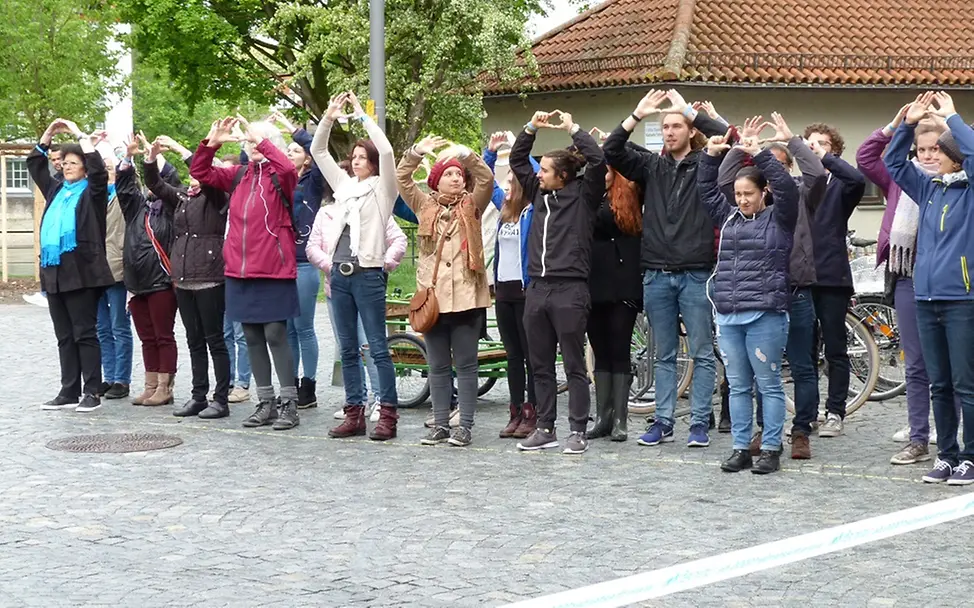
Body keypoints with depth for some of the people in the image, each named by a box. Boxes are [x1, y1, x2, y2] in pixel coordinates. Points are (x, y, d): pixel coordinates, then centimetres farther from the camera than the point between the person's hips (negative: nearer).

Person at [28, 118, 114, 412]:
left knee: (84, 334, -4)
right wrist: (49, 133, 15)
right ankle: (69, 392, 13)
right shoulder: (55, 190, 18)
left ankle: (91, 393, -1)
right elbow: (35, 164, 25)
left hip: (81, 272, -7)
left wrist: (80, 135, -9)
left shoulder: (92, 192, 1)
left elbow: (98, 169, -17)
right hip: (55, 272, 7)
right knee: (64, 337, 9)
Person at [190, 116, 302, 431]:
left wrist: (261, 140, -22)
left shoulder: (279, 177, -3)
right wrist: (211, 143, -1)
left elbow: (289, 169, -26)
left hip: (273, 270, -6)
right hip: (239, 270, 6)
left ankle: (289, 403, 1)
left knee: (275, 335, -6)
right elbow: (199, 172, 14)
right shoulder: (238, 176, 12)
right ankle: (266, 402, 18)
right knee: (252, 337, 10)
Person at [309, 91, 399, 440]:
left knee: (378, 347, -4)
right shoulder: (344, 186, 16)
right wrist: (329, 118, 4)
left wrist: (362, 115, -10)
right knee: (348, 349, 8)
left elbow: (386, 152, -16)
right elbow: (318, 152, 17)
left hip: (368, 275, -6)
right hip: (340, 274, 6)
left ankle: (388, 414, -2)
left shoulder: (382, 189, 0)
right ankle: (354, 413, 12)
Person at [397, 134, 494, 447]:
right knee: (438, 366, 8)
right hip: (433, 296, 2)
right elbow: (402, 179, 2)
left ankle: (464, 426, 6)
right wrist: (417, 152, -12)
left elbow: (486, 178, -7)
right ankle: (440, 424, 15)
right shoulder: (425, 206, 11)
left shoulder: (472, 206, 8)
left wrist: (465, 154, -19)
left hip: (466, 296, -2)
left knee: (465, 364, 2)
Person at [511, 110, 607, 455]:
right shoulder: (539, 193, 15)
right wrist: (532, 128, 14)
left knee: (574, 365, -1)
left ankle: (578, 432, 3)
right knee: (540, 365, 10)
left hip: (570, 289, -6)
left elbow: (598, 160, -14)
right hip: (537, 288, 6)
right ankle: (545, 429, 17)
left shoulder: (583, 194, 0)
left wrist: (573, 129, -5)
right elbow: (517, 161, 24)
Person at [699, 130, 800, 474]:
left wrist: (760, 155, -15)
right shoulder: (729, 217, 15)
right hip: (728, 316, 5)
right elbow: (706, 190, 20)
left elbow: (787, 187, -14)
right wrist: (711, 156, 7)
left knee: (768, 384, 1)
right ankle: (741, 448, 14)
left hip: (765, 315, -5)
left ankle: (771, 449, 6)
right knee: (738, 386, 9)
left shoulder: (778, 218, 1)